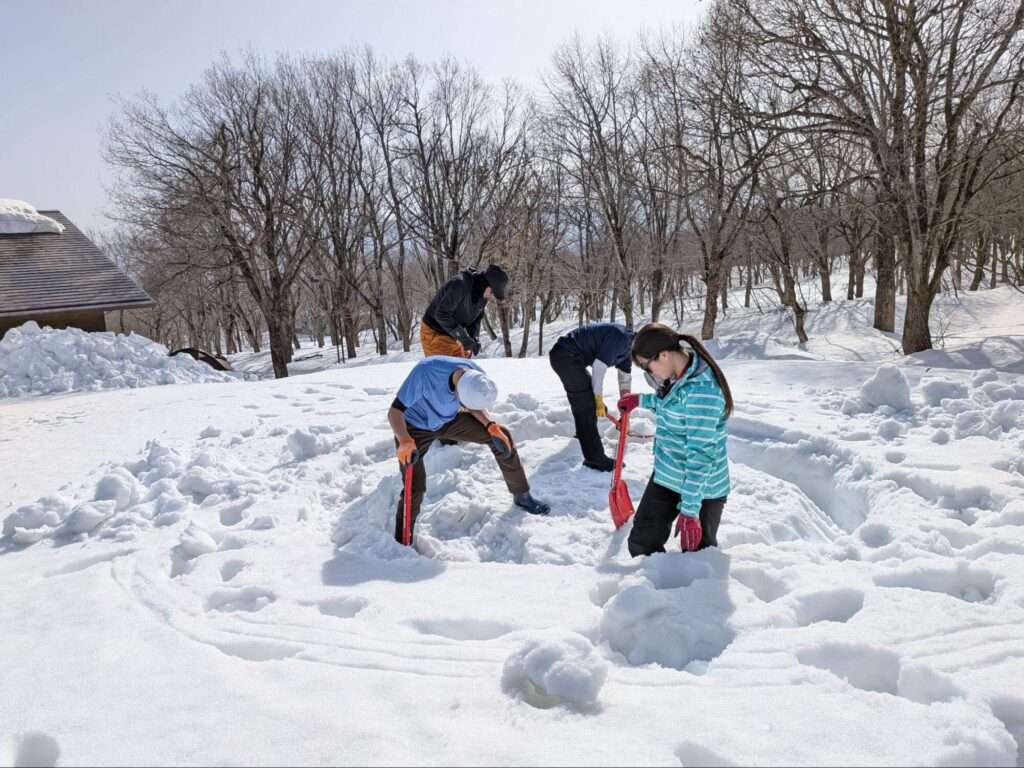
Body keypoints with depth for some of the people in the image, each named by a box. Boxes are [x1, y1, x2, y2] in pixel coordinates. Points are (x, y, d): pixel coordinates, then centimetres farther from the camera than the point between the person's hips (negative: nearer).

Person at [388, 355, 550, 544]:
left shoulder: (477, 378, -24)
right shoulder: (425, 373, -40)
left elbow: (475, 406, -2)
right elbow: (395, 411, -33)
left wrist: (490, 426, -20)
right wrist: (404, 442, -50)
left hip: (448, 420, 4)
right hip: (415, 427, -4)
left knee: (502, 435, -6)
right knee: (415, 487, -17)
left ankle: (521, 496, 11)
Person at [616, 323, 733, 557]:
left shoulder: (701, 390, -27)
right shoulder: (676, 377, 1)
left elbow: (700, 454, -27)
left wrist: (690, 510, -26)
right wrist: (640, 400, 29)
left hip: (700, 488, -9)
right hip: (665, 477, 9)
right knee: (641, 544, 11)